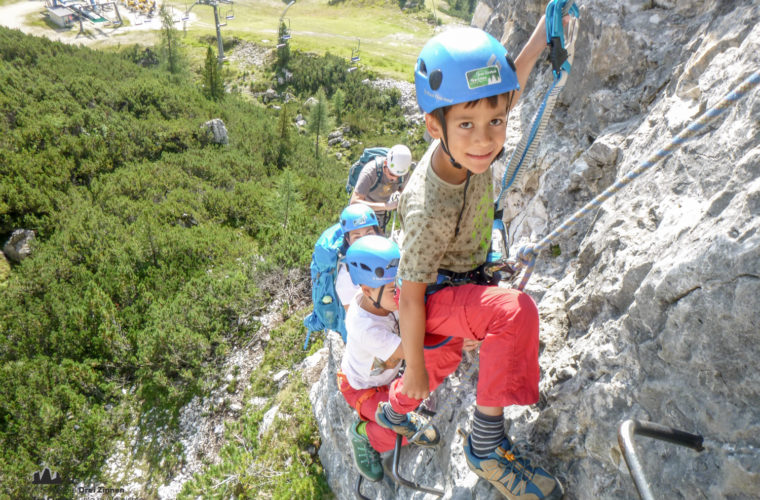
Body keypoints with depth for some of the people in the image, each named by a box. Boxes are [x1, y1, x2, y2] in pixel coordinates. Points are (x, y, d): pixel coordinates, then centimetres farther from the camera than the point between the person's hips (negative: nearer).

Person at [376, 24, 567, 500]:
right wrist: (413, 367, -14)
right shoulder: (429, 211, -37)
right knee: (516, 312, -33)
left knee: (439, 367, 29)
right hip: (435, 298, -8)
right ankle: (487, 442, -16)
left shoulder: (466, 145, -19)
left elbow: (511, 81, 1)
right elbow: (410, 298, -26)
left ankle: (392, 412, 61)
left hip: (463, 284, 8)